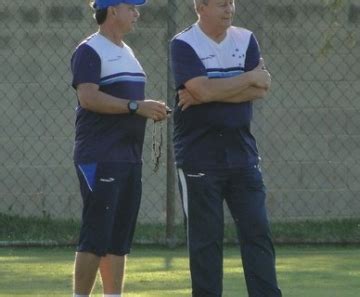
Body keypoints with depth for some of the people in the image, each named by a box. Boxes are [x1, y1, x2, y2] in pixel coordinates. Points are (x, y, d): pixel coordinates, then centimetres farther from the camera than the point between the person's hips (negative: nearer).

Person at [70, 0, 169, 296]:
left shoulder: (127, 52, 20)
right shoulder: (90, 50, -9)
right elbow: (88, 97, -21)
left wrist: (152, 110, 6)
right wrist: (136, 106, -23)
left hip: (130, 158, 9)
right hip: (99, 158, -9)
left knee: (120, 236, 9)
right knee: (96, 236, -11)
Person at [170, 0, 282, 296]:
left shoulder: (246, 40, 8)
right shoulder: (183, 45, -6)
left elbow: (260, 91, -4)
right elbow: (204, 89, -20)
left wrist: (211, 94, -14)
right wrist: (251, 77, -9)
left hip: (242, 151, 4)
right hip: (200, 156, -4)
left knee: (257, 231, 0)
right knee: (205, 236, 0)